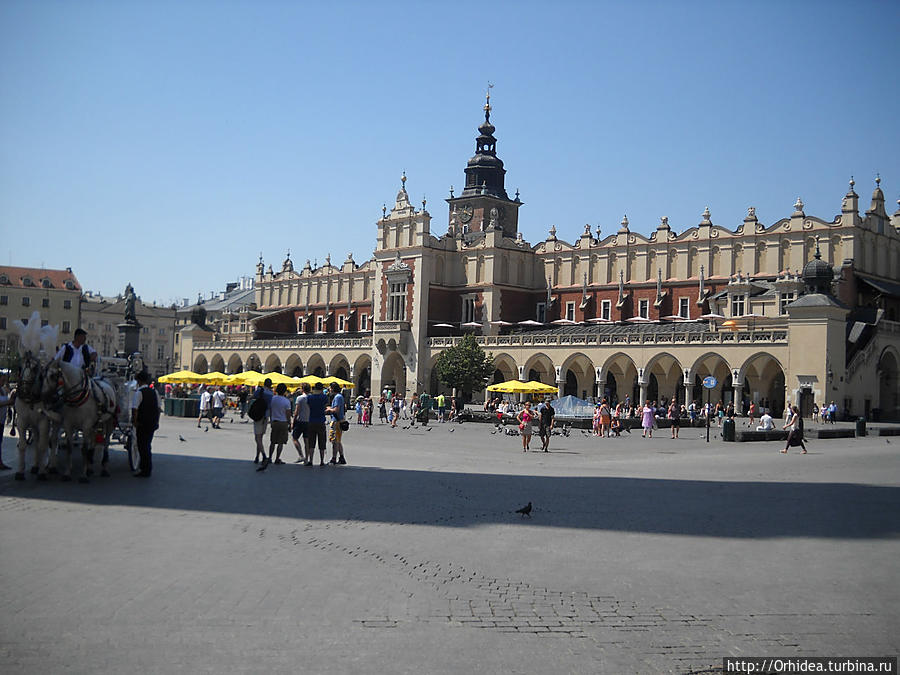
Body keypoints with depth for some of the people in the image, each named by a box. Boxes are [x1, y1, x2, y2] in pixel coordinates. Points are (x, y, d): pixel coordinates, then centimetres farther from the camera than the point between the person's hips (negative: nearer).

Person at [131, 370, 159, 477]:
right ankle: (147, 468, 25)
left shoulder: (139, 392, -12)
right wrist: (156, 421, 18)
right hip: (153, 423, 6)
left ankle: (145, 471, 2)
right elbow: (158, 408, 13)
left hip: (142, 424, -6)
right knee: (147, 445, 18)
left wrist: (135, 421, -11)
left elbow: (135, 409, -18)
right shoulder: (154, 392, 8)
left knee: (143, 446, 0)